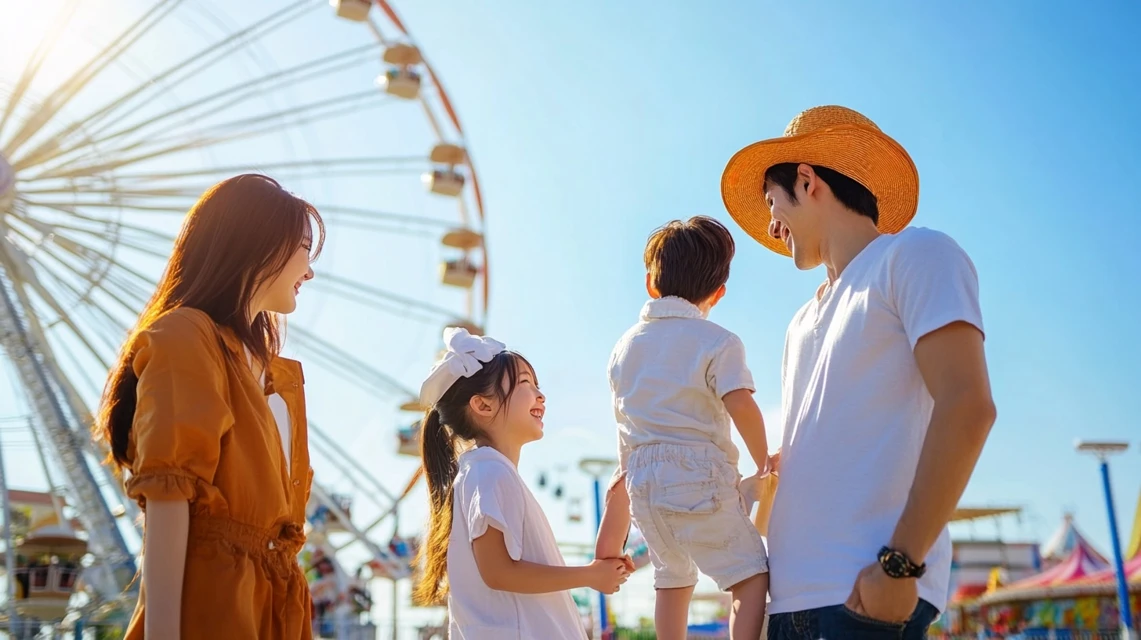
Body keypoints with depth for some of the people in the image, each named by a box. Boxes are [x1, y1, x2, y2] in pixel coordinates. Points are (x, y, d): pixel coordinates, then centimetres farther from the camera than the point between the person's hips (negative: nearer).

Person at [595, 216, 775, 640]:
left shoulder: (625, 345, 14)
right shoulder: (717, 342, -6)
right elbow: (740, 404, -18)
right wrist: (764, 462, -4)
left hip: (643, 481, 7)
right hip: (700, 478, -7)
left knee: (672, 579, 22)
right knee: (752, 577, -3)